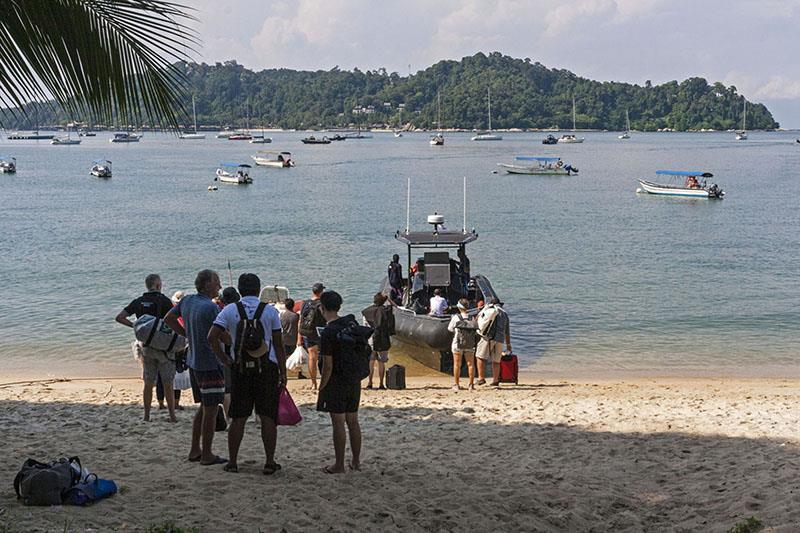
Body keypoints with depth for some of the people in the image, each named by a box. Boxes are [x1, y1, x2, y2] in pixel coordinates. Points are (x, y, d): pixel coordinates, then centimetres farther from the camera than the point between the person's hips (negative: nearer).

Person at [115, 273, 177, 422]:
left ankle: (146, 416, 11)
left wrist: (135, 326, 8)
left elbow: (119, 317, 4)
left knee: (148, 383, 11)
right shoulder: (164, 300, -9)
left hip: (146, 347, 4)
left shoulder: (138, 302, 4)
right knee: (168, 384, 1)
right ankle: (172, 416, 3)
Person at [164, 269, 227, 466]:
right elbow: (224, 337, -21)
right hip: (210, 364, -9)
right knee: (210, 410, 1)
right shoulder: (210, 307, -20)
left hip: (193, 363, 9)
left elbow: (169, 319, 18)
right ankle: (206, 455, 7)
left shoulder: (187, 301, 5)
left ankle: (195, 450, 24)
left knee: (203, 407, 20)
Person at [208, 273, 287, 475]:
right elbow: (279, 345, 0)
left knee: (238, 418, 9)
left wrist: (226, 360, 1)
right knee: (267, 417, 4)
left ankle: (232, 462, 13)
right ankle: (270, 463, 6)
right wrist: (283, 373, 4)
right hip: (267, 368, -1)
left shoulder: (230, 310, 1)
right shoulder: (270, 310, 0)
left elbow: (212, 338, -7)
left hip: (240, 369, 1)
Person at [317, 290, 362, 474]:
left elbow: (328, 366, -18)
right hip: (354, 379, 7)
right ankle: (356, 461, 21)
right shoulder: (351, 322, 3)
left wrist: (321, 389, -8)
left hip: (337, 382, -7)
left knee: (338, 423, -1)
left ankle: (339, 464, 5)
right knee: (353, 421, 14)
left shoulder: (328, 333, -18)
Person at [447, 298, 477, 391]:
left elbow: (450, 329, 2)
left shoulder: (456, 317, -10)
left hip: (458, 343, -2)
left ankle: (456, 385, 5)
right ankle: (471, 384, 8)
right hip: (470, 345, 2)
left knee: (457, 365, 5)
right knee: (470, 364, 9)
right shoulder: (473, 318, -4)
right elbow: (477, 328, 7)